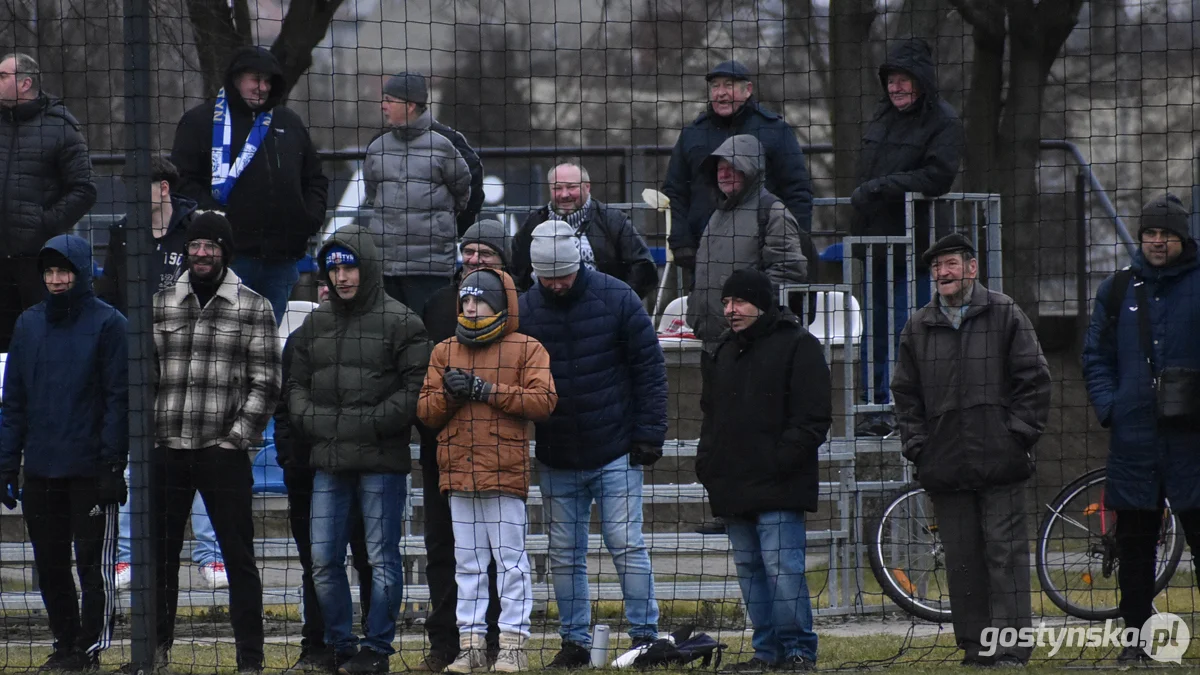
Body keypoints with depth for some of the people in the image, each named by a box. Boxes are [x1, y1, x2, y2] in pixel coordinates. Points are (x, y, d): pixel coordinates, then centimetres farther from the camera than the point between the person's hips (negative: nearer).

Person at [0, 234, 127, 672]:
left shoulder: (107, 323, -4)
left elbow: (119, 399, -7)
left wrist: (113, 465, -13)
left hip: (90, 469, -5)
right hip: (40, 470, 5)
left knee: (94, 562, -2)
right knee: (50, 566, 8)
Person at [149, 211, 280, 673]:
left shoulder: (253, 308, 1)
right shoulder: (161, 305, 11)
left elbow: (266, 381, -1)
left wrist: (239, 435, -8)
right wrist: (147, 430, 3)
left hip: (224, 451, -3)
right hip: (166, 451, 3)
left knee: (238, 557, -2)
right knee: (160, 554, 9)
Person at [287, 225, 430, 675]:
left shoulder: (402, 323, -3)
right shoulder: (314, 325, 14)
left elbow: (416, 389, -9)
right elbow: (296, 383, 19)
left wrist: (372, 422, -16)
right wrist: (309, 418, 0)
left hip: (381, 461, -5)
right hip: (328, 462, 5)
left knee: (382, 558, 0)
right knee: (323, 560, 6)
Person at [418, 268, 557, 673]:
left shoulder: (526, 349, 1)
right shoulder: (444, 352, 14)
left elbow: (543, 400, -11)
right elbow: (426, 411, 12)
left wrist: (486, 389, -14)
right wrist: (449, 394, -10)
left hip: (506, 472, -4)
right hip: (458, 472, 4)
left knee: (511, 561, -3)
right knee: (467, 563, 7)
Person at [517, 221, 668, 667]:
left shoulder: (616, 299, -7)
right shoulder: (524, 310, 0)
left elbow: (649, 369, -4)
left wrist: (649, 435, -8)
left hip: (615, 453, -3)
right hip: (556, 460, 3)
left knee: (626, 545, -4)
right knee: (565, 555, 8)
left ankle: (645, 635, 3)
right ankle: (574, 642, 16)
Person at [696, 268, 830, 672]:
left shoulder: (798, 346, -4)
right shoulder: (727, 353, 20)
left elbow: (813, 418, -10)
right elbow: (711, 414, 27)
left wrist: (780, 461, -16)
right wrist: (707, 463, 13)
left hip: (778, 487, -8)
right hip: (734, 488, 8)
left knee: (783, 569, -12)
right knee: (749, 571, 7)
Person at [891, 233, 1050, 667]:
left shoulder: (1005, 315, 4)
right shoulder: (918, 328, 14)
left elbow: (1034, 378, 2)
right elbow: (906, 392, 19)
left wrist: (1021, 433, -5)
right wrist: (916, 445, 8)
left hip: (1000, 463, -4)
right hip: (945, 465, 4)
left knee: (1005, 551, -7)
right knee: (961, 560, 4)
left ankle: (1012, 645, -8)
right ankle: (975, 648, 8)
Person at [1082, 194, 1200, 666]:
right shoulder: (1118, 291, 12)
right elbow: (1096, 357, 17)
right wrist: (1108, 407, 2)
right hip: (1134, 435, 3)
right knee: (1134, 543, 7)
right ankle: (1137, 638, 14)